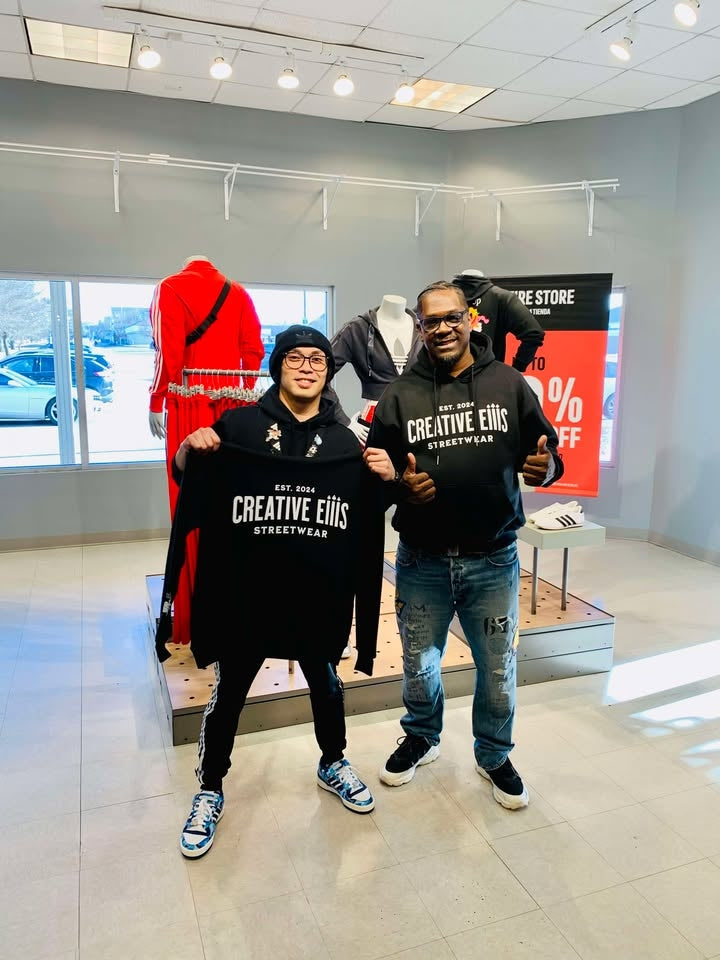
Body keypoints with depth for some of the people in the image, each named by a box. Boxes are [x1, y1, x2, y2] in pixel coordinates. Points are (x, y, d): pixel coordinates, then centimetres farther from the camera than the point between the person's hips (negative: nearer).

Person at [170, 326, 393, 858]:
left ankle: (333, 764, 46)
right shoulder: (238, 424, -2)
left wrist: (385, 478, -11)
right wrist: (190, 449, -16)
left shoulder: (343, 440, 4)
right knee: (228, 693, 11)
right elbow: (190, 483, 5)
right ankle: (210, 790, 34)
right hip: (246, 587, -2)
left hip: (319, 591, 2)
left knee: (326, 684, 20)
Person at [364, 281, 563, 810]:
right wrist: (400, 486, -19)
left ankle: (494, 755, 42)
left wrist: (546, 468, -19)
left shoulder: (509, 383, -1)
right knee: (419, 665, 18)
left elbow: (547, 452, 4)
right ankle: (421, 739, 47)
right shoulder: (400, 394, -1)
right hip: (422, 562, 1)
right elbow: (373, 471, 2)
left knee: (498, 671, 15)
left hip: (494, 560, 0)